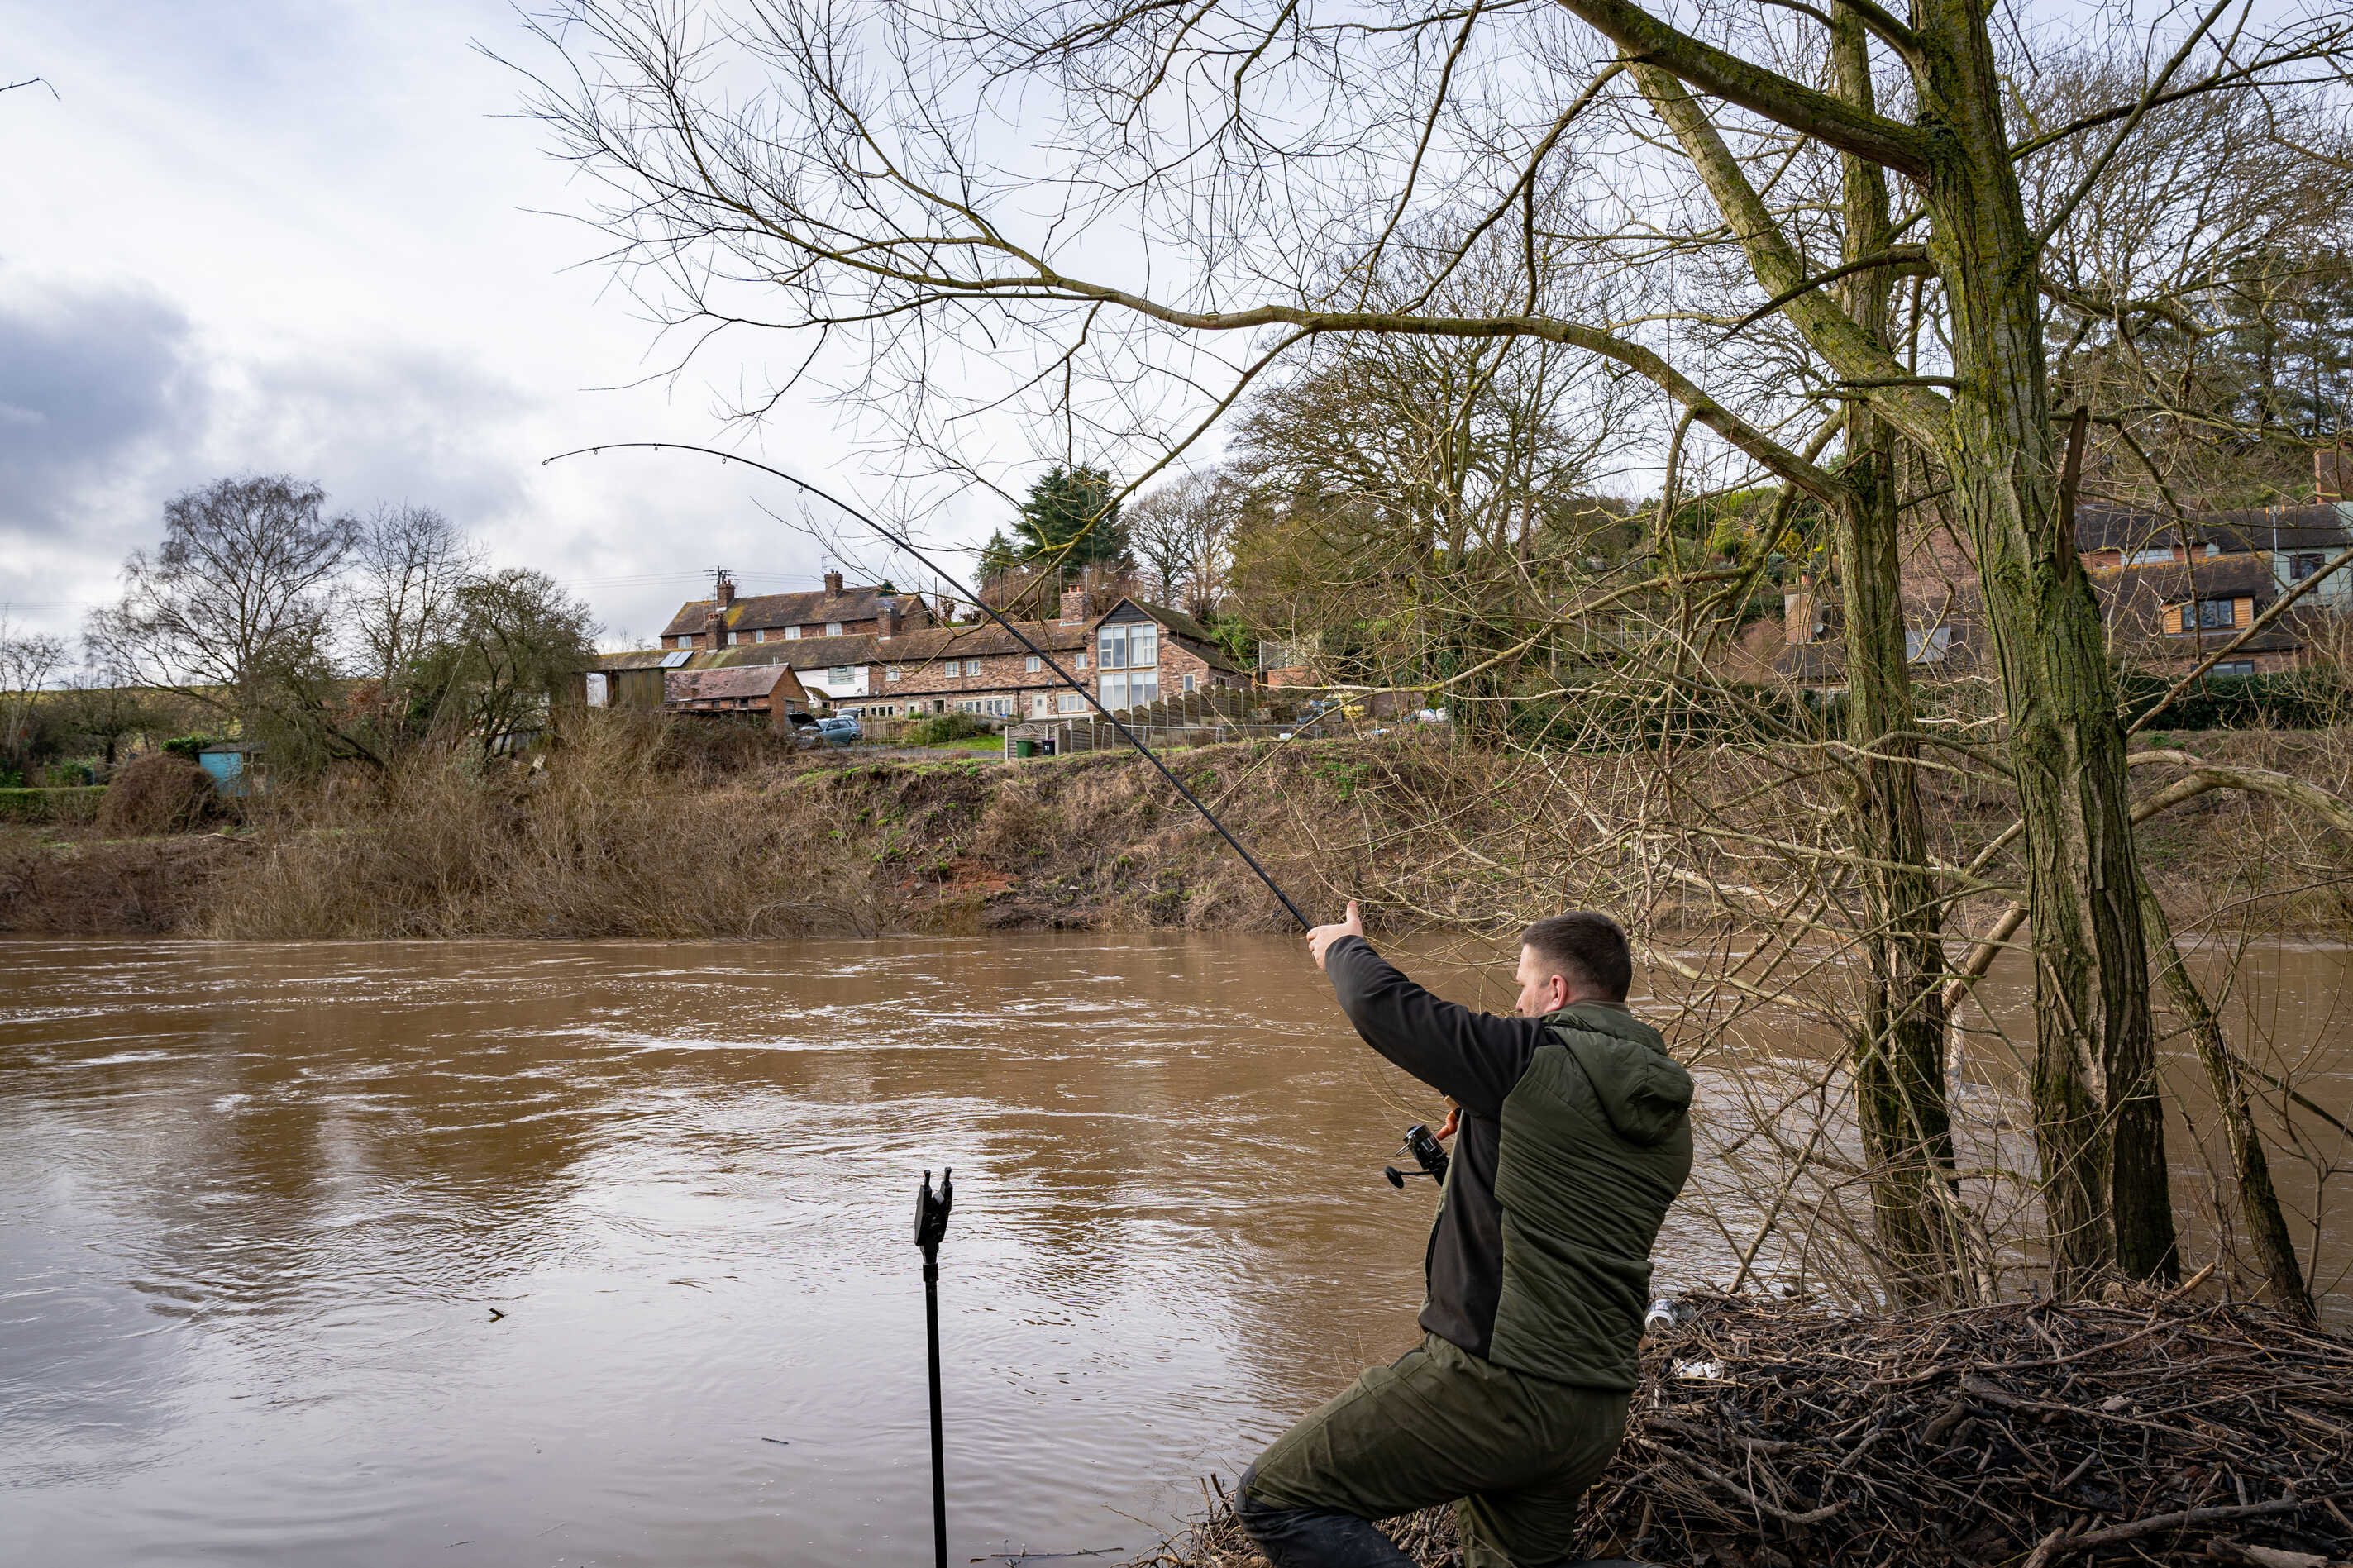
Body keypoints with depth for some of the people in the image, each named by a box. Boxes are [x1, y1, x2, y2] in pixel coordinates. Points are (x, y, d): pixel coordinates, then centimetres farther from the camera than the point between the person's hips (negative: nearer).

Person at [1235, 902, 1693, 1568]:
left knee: (1273, 1500, -3)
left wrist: (1344, 947, 10)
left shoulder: (1534, 1062, -14)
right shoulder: (1667, 1121, 9)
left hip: (1490, 1382, -9)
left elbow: (1379, 1006, -10)